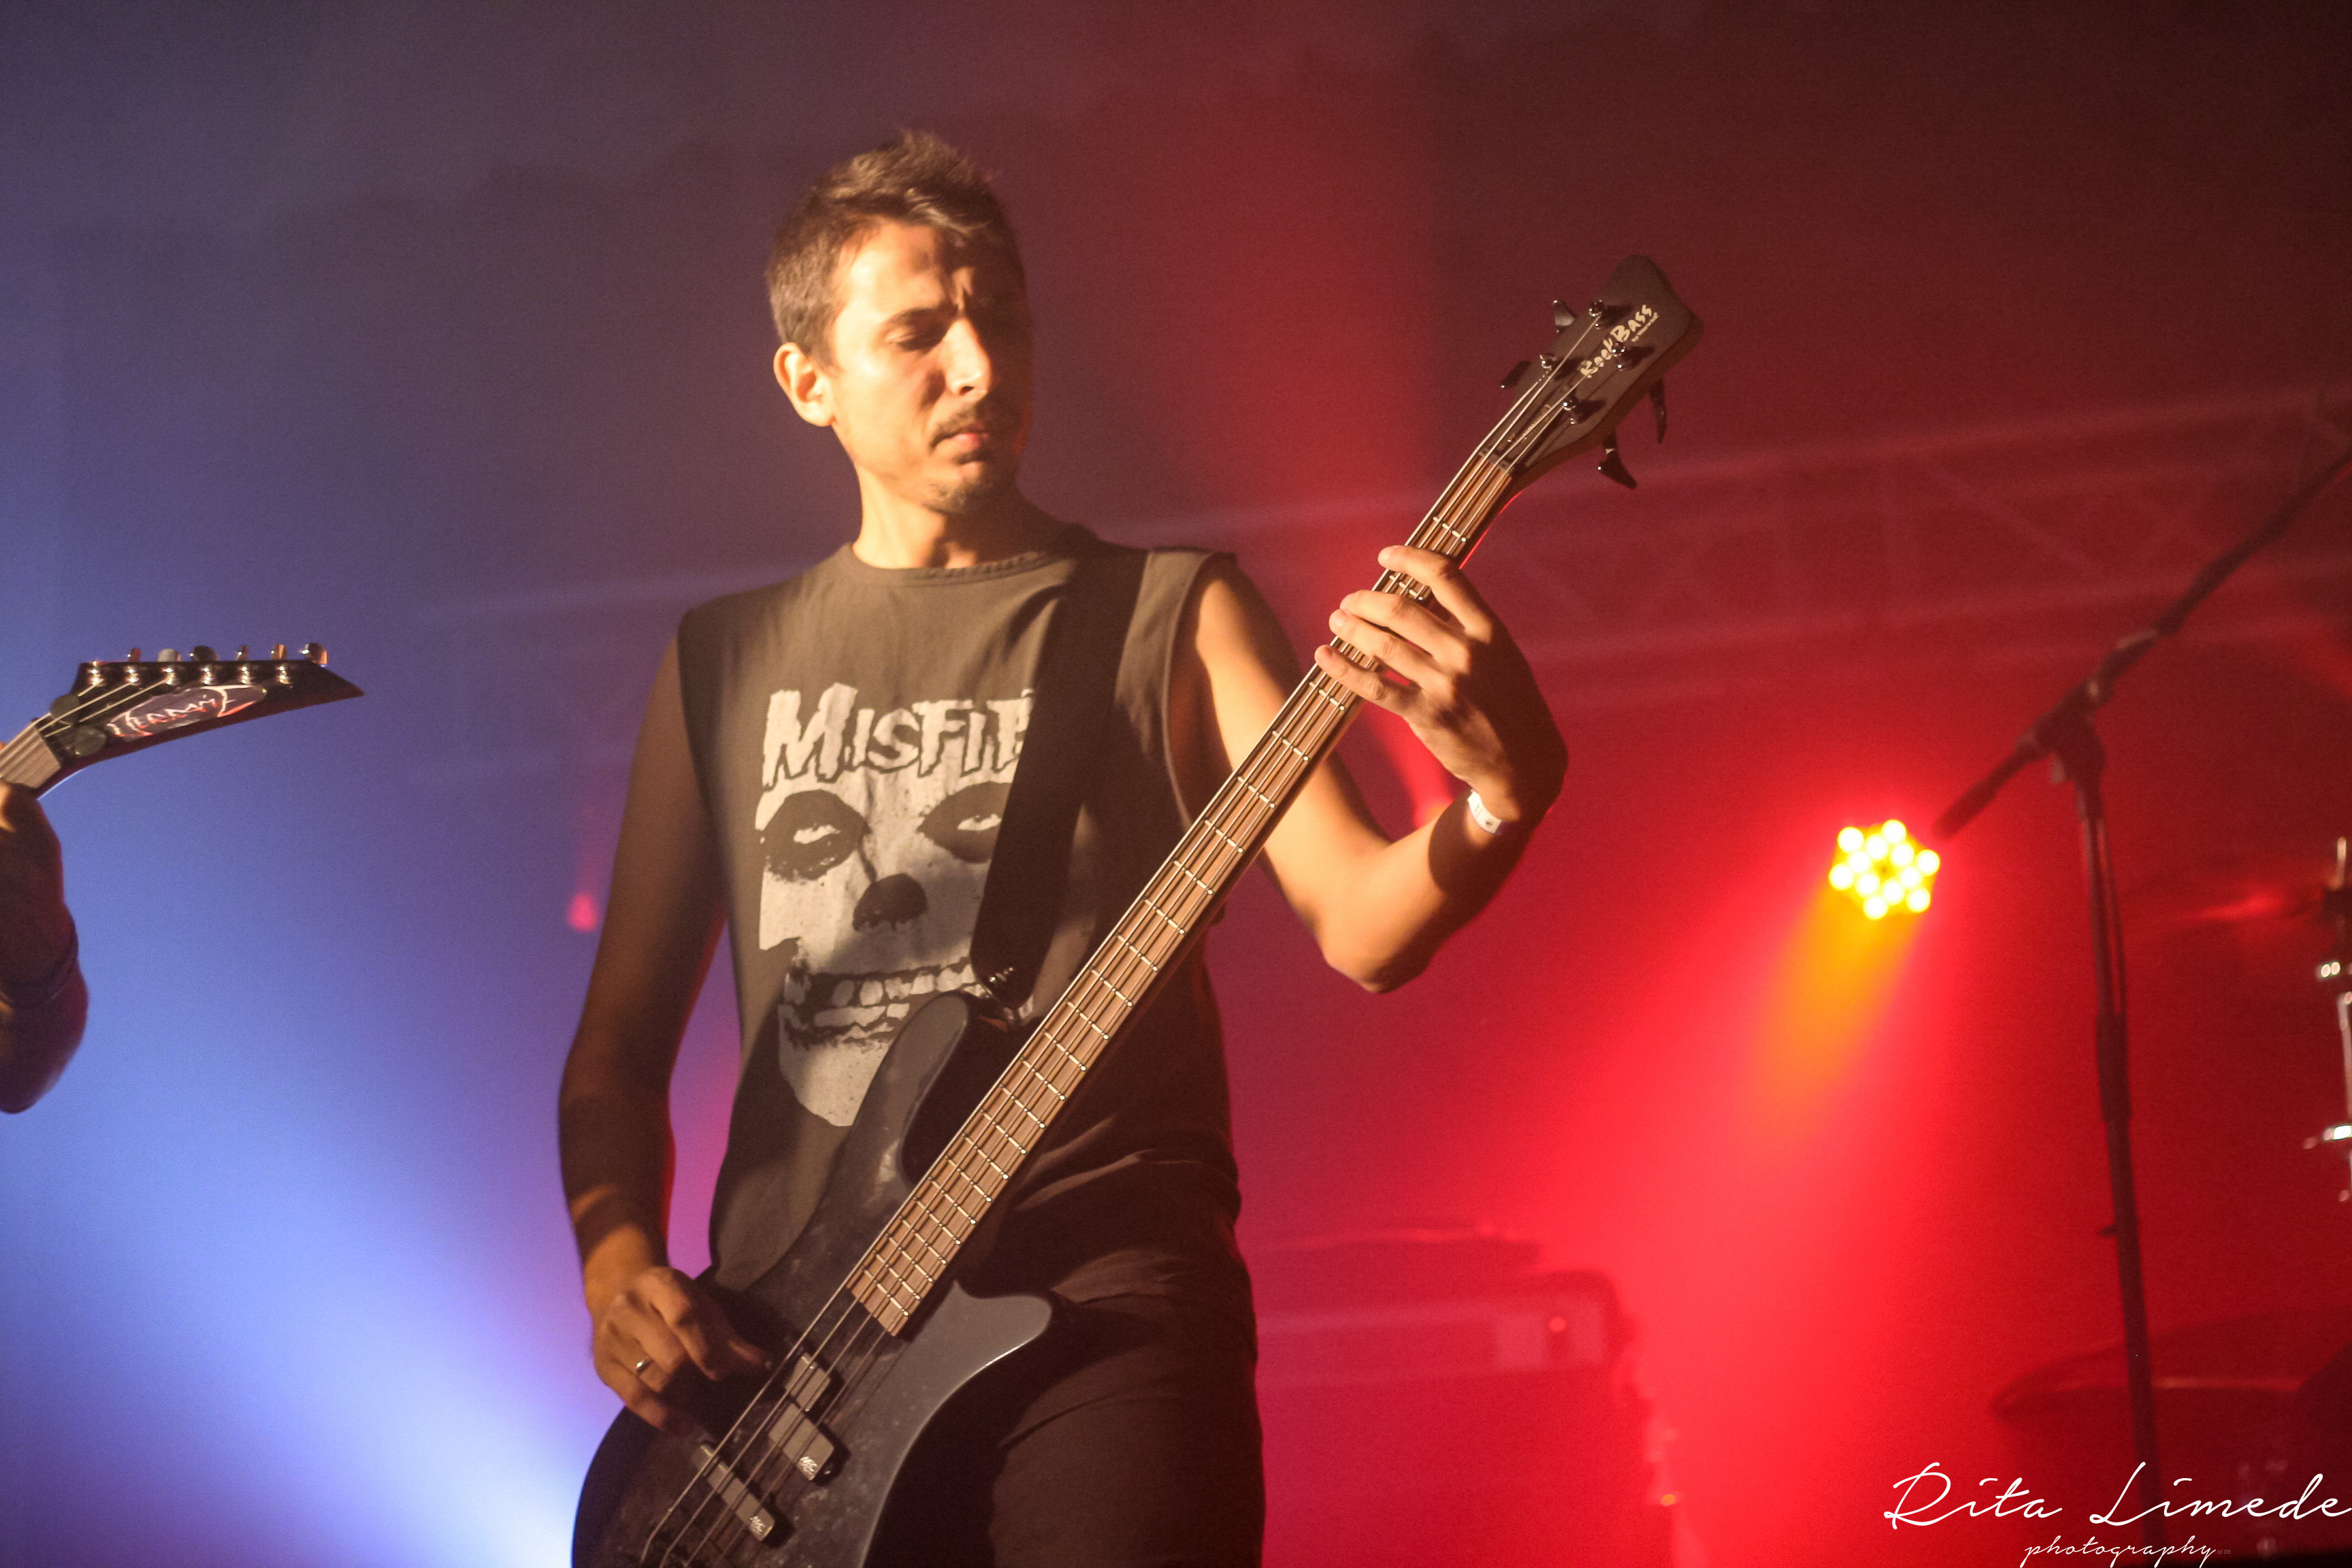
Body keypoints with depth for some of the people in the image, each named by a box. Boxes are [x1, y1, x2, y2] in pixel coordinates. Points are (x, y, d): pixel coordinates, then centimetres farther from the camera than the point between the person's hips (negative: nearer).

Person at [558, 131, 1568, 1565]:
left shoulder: (1170, 615, 8)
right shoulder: (728, 660, 16)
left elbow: (1360, 924, -5)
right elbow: (619, 1039, 18)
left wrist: (1504, 793, -25)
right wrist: (619, 1260, -1)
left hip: (1105, 1303, -2)